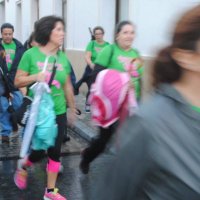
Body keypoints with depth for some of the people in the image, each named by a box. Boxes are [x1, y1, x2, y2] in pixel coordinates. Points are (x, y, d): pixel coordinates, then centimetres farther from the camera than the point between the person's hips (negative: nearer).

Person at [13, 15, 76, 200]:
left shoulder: (63, 58, 2)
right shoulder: (31, 54, -9)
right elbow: (18, 82, -6)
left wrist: (72, 108, 16)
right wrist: (36, 76, -23)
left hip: (58, 112, 4)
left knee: (55, 152, 7)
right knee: (38, 152, 1)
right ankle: (23, 167, 37)